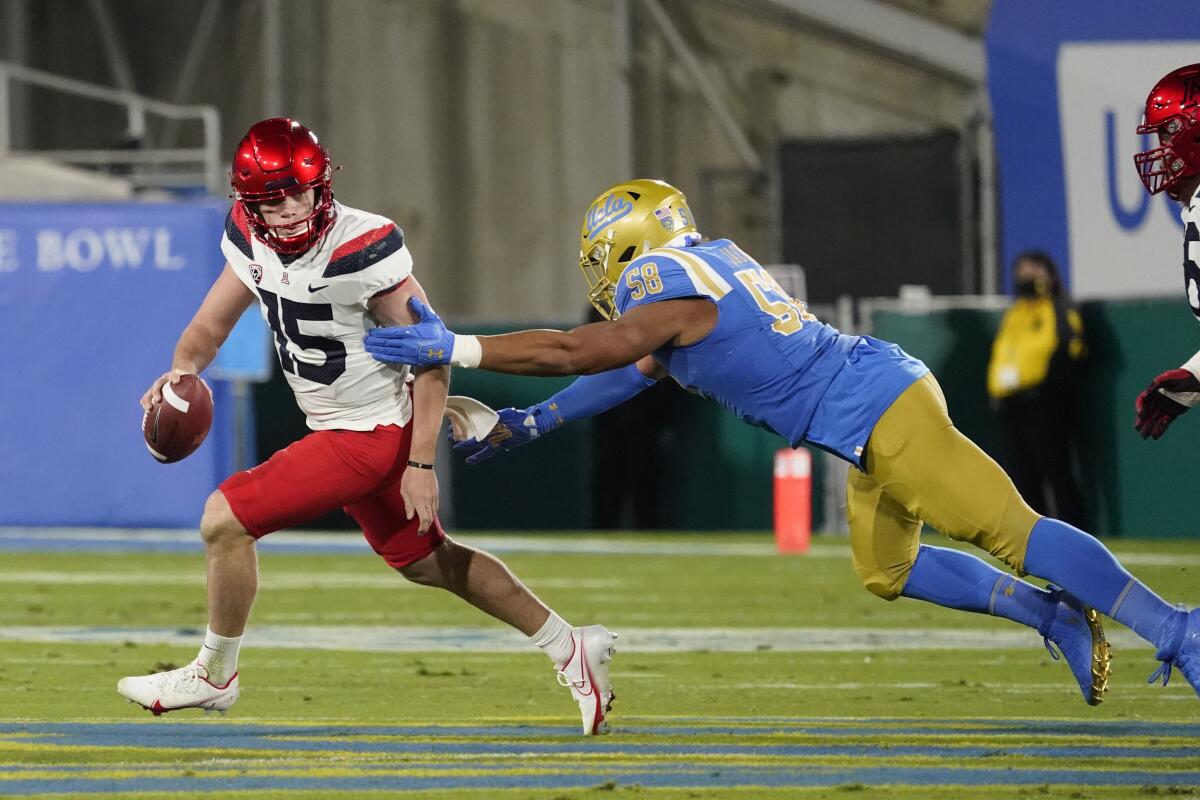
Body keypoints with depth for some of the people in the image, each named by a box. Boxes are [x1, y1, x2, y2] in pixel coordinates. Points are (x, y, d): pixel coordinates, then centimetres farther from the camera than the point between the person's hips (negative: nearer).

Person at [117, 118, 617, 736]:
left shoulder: (361, 249, -26)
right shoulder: (252, 239, -4)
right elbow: (209, 326, 6)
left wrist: (421, 464, -20)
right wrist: (182, 370, -17)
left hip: (372, 434, -9)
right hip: (337, 428, 9)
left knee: (225, 520, -11)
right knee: (425, 562, 21)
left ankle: (214, 676, 10)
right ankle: (571, 650, 33)